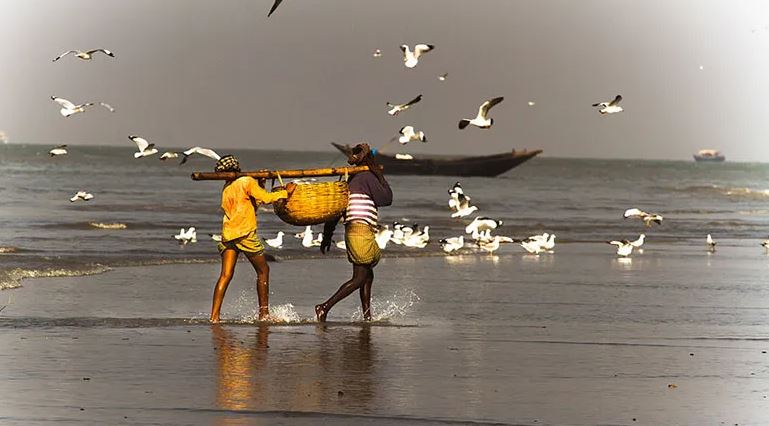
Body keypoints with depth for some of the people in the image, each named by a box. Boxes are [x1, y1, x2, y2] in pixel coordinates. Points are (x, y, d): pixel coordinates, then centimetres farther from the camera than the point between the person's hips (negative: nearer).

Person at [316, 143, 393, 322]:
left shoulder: (350, 180, 18)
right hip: (362, 229, -9)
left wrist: (327, 235, 22)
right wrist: (380, 177, 4)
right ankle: (325, 307, -17)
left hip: (352, 231, 9)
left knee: (368, 275, 16)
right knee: (359, 278, -7)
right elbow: (386, 199, -6)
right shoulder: (367, 177, -7)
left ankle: (367, 316, 16)